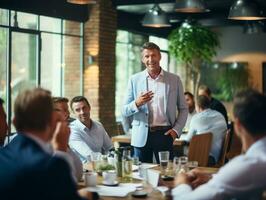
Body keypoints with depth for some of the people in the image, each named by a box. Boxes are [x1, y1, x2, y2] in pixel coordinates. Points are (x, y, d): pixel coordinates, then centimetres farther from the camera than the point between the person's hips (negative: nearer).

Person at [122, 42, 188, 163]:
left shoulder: (174, 80, 6)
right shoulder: (134, 80, 5)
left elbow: (183, 109, 11)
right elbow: (124, 112, 5)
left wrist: (176, 130, -3)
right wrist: (137, 103, -15)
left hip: (165, 134, 0)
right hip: (141, 136, 0)